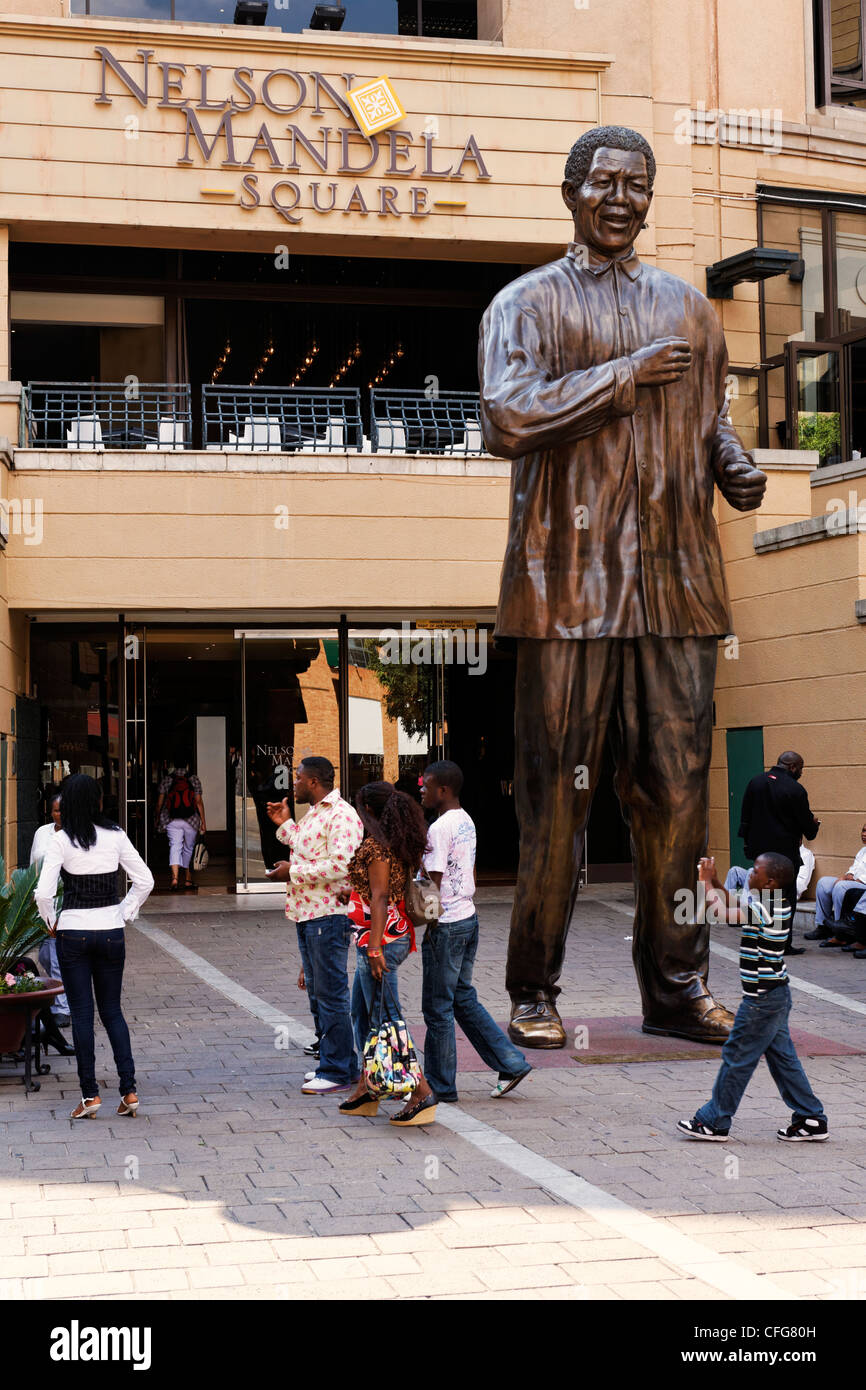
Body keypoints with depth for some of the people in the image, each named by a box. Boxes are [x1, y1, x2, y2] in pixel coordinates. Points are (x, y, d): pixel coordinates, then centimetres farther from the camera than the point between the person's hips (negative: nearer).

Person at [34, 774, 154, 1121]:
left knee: (81, 1013, 5)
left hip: (73, 932, -2)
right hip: (111, 931, 2)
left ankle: (90, 1094, 6)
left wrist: (51, 922, 4)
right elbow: (145, 880, 0)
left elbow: (43, 893, -14)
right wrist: (125, 913, 10)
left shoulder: (61, 841, -9)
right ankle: (129, 1089, 4)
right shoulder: (115, 836, -2)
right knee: (112, 1010, 12)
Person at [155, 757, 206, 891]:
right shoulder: (194, 779, 2)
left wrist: (157, 819, 18)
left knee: (174, 847, -7)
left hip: (172, 820, 0)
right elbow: (199, 802, -2)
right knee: (188, 849, 15)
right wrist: (203, 823, 1)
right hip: (191, 820, 0)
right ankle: (188, 880, 26)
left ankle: (175, 878, -28)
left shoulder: (166, 779, 4)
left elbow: (160, 803, 5)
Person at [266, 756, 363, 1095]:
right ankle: (341, 1064, 22)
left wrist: (293, 872, -17)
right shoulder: (312, 814, 18)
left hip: (329, 915, -10)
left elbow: (339, 865, -23)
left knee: (331, 995, -5)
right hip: (306, 914, 10)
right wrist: (285, 824, 19)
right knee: (317, 993, 14)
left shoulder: (341, 815, -14)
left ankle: (337, 1072, 0)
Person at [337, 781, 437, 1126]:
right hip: (397, 936, 10)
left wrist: (375, 947, -22)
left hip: (380, 940, -10)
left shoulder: (375, 845, -15)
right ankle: (365, 1091, 25)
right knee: (362, 1012, 18)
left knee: (385, 1018, -7)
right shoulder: (400, 845, 12)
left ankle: (423, 1094, -9)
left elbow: (380, 898, -20)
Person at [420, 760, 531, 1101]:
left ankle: (440, 1085, 11)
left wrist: (429, 927, -11)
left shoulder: (439, 829, -18)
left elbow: (434, 883, -18)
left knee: (438, 1008, 2)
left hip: (445, 927, -9)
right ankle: (511, 1063, 14)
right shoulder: (467, 823, 11)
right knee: (464, 999, 17)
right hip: (468, 919, 9)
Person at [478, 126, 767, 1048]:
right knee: (556, 792, -2)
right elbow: (506, 420, -11)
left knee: (677, 787, 4)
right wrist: (627, 377, -11)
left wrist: (738, 471, 3)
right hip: (569, 582, -4)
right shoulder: (527, 303, 5)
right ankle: (534, 994, 8)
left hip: (675, 582, 4)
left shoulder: (688, 309, 20)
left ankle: (676, 987, 14)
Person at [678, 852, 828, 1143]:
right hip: (775, 993, 10)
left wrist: (707, 882, -10)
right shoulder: (776, 904, 7)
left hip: (762, 997, -10)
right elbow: (733, 908, 20)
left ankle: (714, 1121, 9)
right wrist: (714, 882, 10)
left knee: (737, 1056, 0)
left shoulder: (763, 908, -22)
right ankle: (811, 1119, 18)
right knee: (782, 1057, 14)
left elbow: (720, 913, -25)